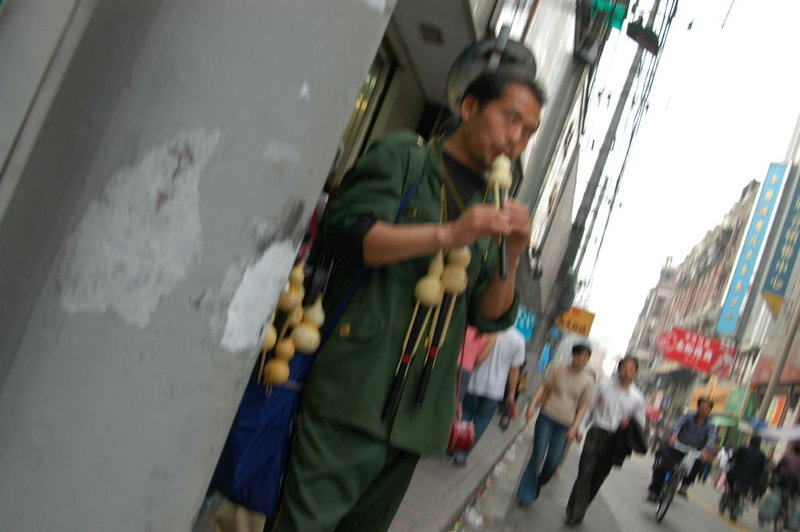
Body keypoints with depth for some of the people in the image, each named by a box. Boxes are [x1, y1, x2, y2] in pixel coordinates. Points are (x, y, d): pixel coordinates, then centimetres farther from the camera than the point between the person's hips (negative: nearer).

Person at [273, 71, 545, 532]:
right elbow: (347, 230, -11)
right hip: (352, 391, -5)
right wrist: (448, 235, -19)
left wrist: (512, 258, -6)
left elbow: (490, 317, 13)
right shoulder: (402, 156, 4)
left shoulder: (493, 212, 17)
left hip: (416, 416, 6)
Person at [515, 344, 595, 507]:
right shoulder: (559, 371, 2)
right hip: (547, 417, -1)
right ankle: (526, 494, 3)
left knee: (553, 462, -3)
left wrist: (574, 428, -2)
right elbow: (543, 386, 5)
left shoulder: (588, 381, 2)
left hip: (565, 425, 1)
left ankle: (535, 488, 23)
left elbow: (583, 406, 4)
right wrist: (532, 405, -7)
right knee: (538, 456, -7)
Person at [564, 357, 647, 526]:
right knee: (585, 473, -9)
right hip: (597, 434, -1)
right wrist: (581, 428, 4)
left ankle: (577, 511, 23)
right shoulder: (605, 387, -1)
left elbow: (640, 422, 9)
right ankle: (576, 513, -2)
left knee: (599, 477, 8)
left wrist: (630, 423, -12)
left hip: (616, 440, 2)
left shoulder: (637, 397, 0)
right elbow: (590, 408, 7)